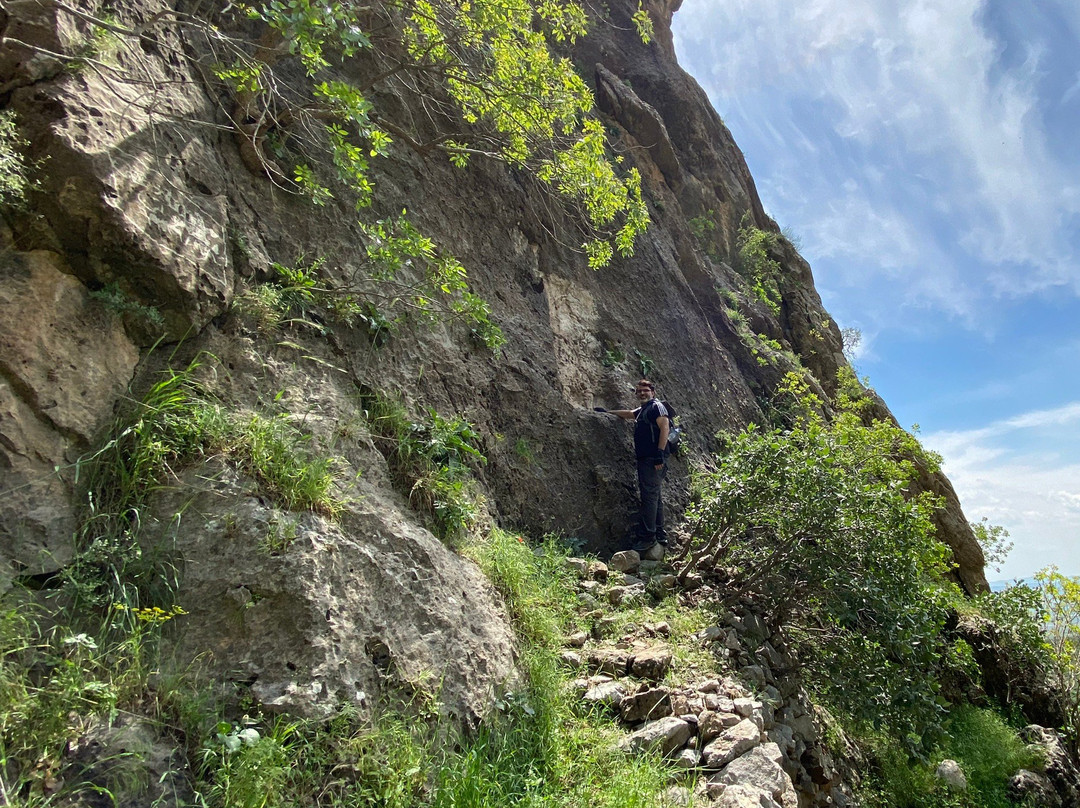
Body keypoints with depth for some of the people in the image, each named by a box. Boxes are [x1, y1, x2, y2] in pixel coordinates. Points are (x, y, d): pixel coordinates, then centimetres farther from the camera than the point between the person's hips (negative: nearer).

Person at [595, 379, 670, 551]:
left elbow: (664, 427, -16)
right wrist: (607, 412, 47)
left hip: (653, 459, -10)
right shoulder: (642, 410, 24)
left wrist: (660, 453, -24)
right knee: (654, 496, 11)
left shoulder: (656, 406, -4)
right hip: (645, 459, 10)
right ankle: (659, 534, 16)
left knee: (649, 496, -12)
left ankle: (647, 537, -13)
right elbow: (629, 414, 43)